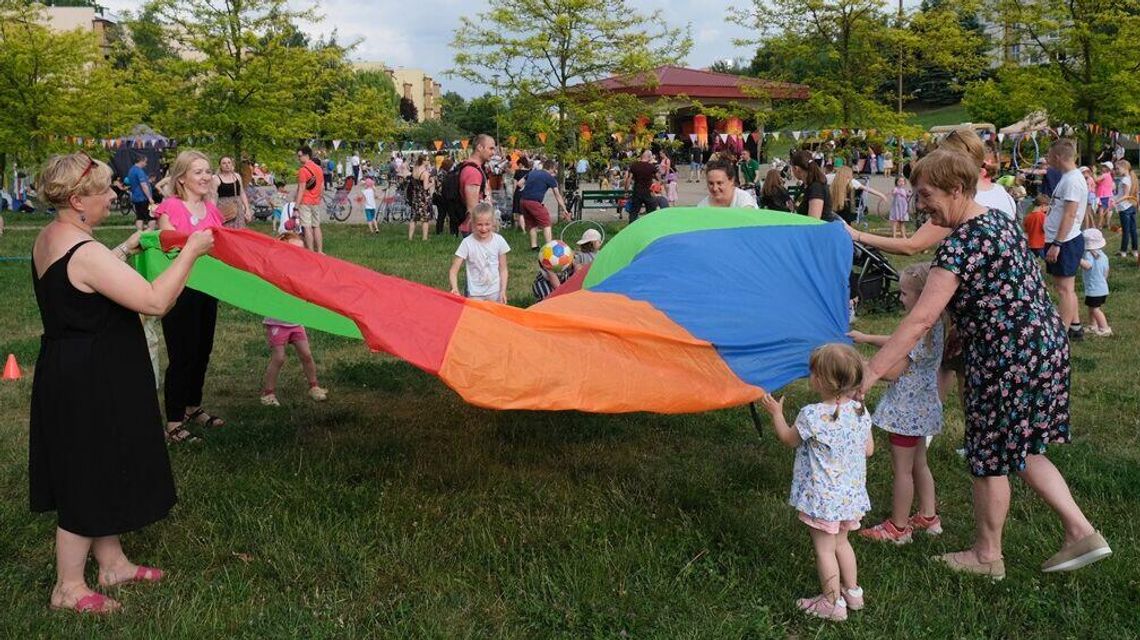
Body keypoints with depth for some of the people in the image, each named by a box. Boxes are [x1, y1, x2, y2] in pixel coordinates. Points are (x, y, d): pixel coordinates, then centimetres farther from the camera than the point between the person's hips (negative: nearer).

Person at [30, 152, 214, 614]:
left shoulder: (48, 240, 5)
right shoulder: (85, 252, -26)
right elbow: (155, 301, -29)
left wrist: (125, 250, 18)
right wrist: (190, 252, -19)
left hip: (69, 372, 10)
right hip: (90, 381, -10)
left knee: (102, 471, 20)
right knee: (89, 476, 4)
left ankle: (112, 563, 35)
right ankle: (68, 586, 18)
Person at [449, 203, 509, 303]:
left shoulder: (499, 241, -7)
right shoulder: (467, 243, -13)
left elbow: (503, 269, 2)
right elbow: (453, 270, -13)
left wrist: (503, 291, -4)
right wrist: (455, 289, -29)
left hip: (495, 292, 2)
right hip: (475, 294, -2)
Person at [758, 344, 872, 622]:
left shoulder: (812, 415, -24)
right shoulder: (860, 411, -6)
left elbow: (789, 439, -5)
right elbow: (869, 449, 5)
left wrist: (776, 413, 7)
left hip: (822, 496, -6)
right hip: (851, 493, 7)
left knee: (824, 548, 7)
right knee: (841, 542, 24)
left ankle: (833, 603, 15)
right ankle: (853, 591, 34)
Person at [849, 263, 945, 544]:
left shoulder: (921, 329, -27)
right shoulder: (934, 324, 4)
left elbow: (892, 371, -24)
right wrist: (867, 338, 21)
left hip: (907, 409, -10)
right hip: (921, 406, 10)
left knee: (902, 469, 3)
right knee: (918, 464, 22)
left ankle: (898, 527, 14)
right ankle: (928, 516, 33)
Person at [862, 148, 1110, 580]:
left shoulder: (963, 242, -22)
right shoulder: (997, 219, 9)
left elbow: (921, 318, -28)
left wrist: (872, 371, -27)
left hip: (1009, 360, -9)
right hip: (1044, 346, 9)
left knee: (989, 460, 8)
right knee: (1021, 450, 22)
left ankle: (987, 555, 26)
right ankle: (1081, 533, 24)